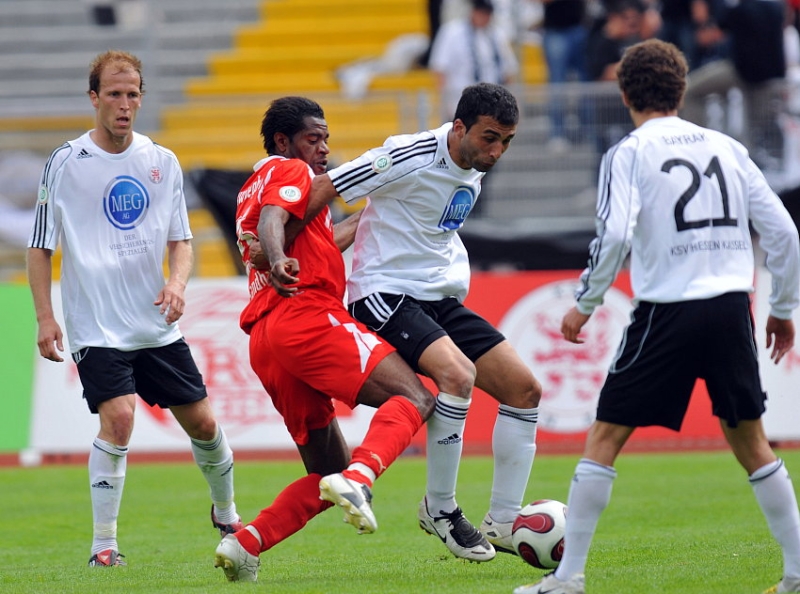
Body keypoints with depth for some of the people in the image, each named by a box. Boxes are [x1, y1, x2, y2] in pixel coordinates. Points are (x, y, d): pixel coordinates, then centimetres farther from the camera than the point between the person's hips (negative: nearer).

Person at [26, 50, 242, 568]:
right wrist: (45, 319, -8)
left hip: (158, 325, 4)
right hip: (97, 326, -4)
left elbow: (180, 239, 12)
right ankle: (104, 543, -13)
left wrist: (177, 282, -9)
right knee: (118, 417, -22)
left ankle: (225, 513, 34)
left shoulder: (162, 161, 6)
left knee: (202, 422, 8)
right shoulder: (65, 163, -5)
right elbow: (41, 247, -1)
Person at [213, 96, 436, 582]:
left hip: (265, 341, 9)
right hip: (307, 318, -9)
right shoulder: (291, 172, 6)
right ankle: (357, 480, -44)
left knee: (329, 474, 11)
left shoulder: (253, 190, 33)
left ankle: (244, 544, -4)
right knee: (413, 399, -19)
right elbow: (273, 219, -17)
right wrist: (277, 259, -37)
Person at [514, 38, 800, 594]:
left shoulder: (629, 153, 0)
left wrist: (585, 304, -1)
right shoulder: (726, 148, 11)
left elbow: (614, 236, -14)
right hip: (731, 308, 4)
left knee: (606, 436, 4)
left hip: (667, 312, -4)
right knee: (751, 441, 15)